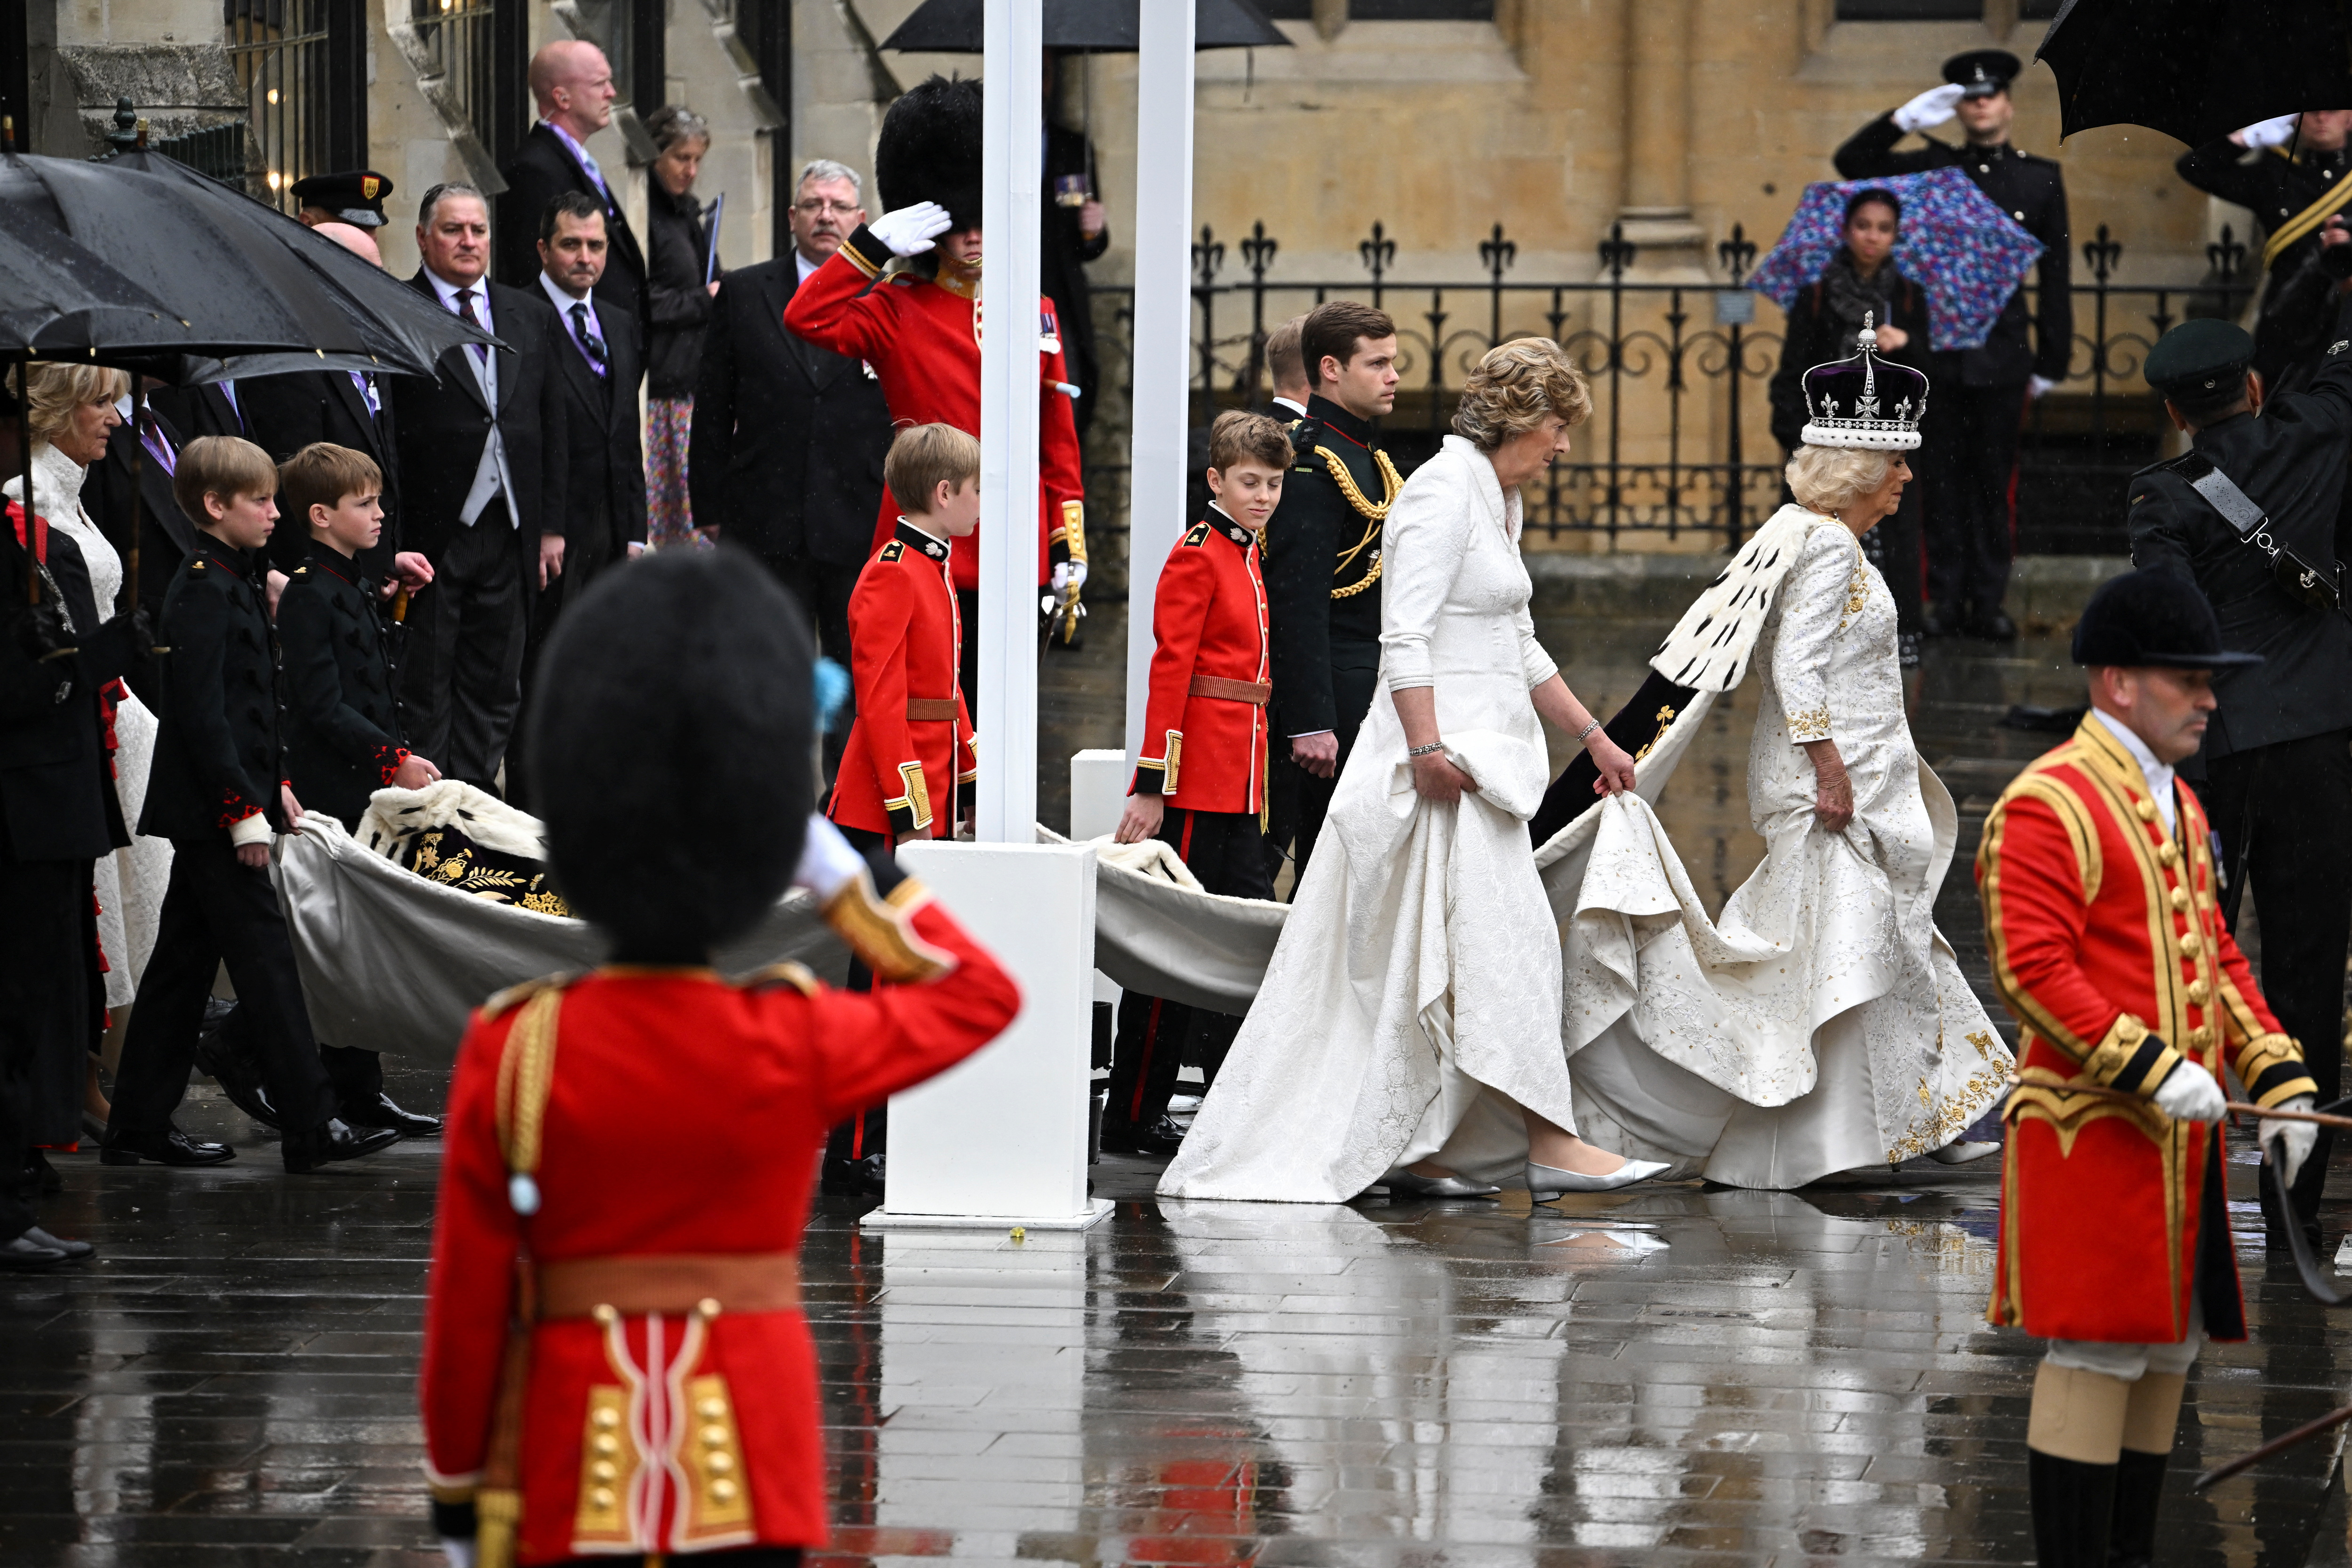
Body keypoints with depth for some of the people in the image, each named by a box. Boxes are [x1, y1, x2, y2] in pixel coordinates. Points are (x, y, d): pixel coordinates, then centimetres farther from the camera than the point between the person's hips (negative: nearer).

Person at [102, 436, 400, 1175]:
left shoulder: (233, 583, 16)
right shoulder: (203, 592, -15)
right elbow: (201, 711, -20)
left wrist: (275, 786, 20)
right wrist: (243, 811, -21)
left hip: (202, 815, 10)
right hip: (213, 809, -10)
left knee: (185, 962, 11)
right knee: (266, 960, -8)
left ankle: (139, 1124, 15)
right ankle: (311, 1127, -7)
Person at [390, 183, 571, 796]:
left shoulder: (531, 316, 14)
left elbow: (554, 425, 15)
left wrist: (551, 525, 8)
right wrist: (388, 534, -14)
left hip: (507, 531, 5)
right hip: (427, 531, -5)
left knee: (494, 685, 8)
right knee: (424, 685, 0)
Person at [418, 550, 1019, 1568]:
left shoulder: (510, 1053, -7)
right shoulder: (797, 1046, -6)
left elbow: (467, 1302, -3)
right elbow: (983, 996, 13)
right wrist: (834, 865, 11)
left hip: (575, 1482, 0)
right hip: (752, 1473, 0)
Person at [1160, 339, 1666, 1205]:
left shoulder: (1497, 500, 19)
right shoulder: (1444, 491, -11)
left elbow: (1520, 649, 27)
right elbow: (1406, 635, -19)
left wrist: (1593, 737, 28)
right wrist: (1428, 748, -26)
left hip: (1479, 754, 10)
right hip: (1444, 751, -10)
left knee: (1419, 964, 8)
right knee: (1503, 940, -12)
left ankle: (1407, 1151, 9)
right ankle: (1548, 1143, -14)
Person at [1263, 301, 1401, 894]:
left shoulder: (1368, 456, 16)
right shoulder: (1314, 464, -16)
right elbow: (1298, 603, -22)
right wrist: (1311, 725, -25)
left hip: (1372, 694, 10)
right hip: (1334, 699, -10)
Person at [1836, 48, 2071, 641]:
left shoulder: (2040, 179, 8)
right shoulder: (1934, 166, 8)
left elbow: (2054, 275, 9)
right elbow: (1852, 162, 5)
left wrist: (2052, 361, 5)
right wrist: (1909, 118, -7)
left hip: (2001, 357, 0)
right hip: (1938, 350, 0)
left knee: (1992, 479, 3)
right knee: (1943, 478, 2)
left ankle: (1988, 603, 9)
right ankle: (1946, 599, 7)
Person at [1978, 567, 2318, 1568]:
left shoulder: (2178, 808, 17)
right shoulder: (2046, 806, -13)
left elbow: (2216, 956, 21)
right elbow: (2031, 971, -20)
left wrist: (2278, 1082, 10)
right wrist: (2154, 1071, -25)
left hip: (2180, 1135, 9)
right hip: (2094, 1137, -9)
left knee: (2169, 1350, 12)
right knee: (2097, 1355, -8)